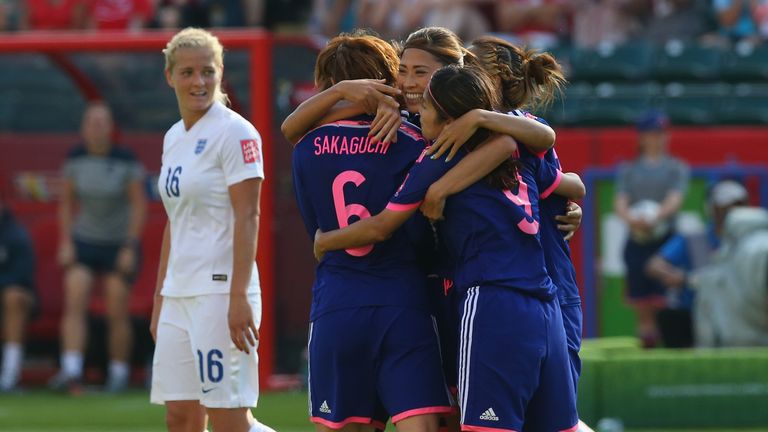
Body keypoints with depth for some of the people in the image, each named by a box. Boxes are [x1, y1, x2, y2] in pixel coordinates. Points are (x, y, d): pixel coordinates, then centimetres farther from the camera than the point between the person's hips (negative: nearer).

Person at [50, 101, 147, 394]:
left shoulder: (126, 161, -11)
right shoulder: (75, 159, -2)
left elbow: (139, 204, -7)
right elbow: (66, 202, 7)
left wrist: (130, 248, -12)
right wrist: (65, 242, -2)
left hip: (119, 245, -2)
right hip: (83, 243, 2)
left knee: (117, 314, -1)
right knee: (74, 304, -15)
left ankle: (119, 373, 15)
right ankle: (71, 372, -24)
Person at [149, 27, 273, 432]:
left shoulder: (235, 133, -8)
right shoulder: (174, 137, 16)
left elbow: (247, 217, -14)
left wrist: (239, 297, -21)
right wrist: (159, 297, 18)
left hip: (220, 290, -8)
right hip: (179, 293, 8)